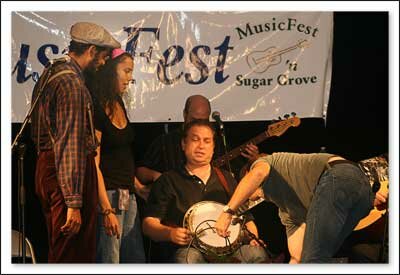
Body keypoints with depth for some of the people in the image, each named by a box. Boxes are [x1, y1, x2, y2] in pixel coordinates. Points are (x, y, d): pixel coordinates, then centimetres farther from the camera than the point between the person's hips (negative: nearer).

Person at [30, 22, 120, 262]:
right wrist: (74, 203, -25)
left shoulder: (50, 73, 14)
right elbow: (71, 143, -23)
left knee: (60, 248, 17)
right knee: (74, 254, -7)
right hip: (69, 172, -10)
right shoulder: (72, 83, -18)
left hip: (47, 165, 10)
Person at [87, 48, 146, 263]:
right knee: (109, 261, -7)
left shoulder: (118, 104, 13)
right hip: (107, 195, -9)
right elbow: (93, 164, -17)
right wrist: (106, 210, -21)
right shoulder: (96, 108, -13)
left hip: (128, 194, 9)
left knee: (137, 261, 9)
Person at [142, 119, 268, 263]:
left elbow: (246, 218, 27)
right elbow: (149, 223, 6)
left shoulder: (226, 179, 24)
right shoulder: (168, 180, 12)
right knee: (189, 258, -40)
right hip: (189, 247, -3)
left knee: (258, 254, -30)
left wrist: (253, 239, 4)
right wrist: (170, 233, -16)